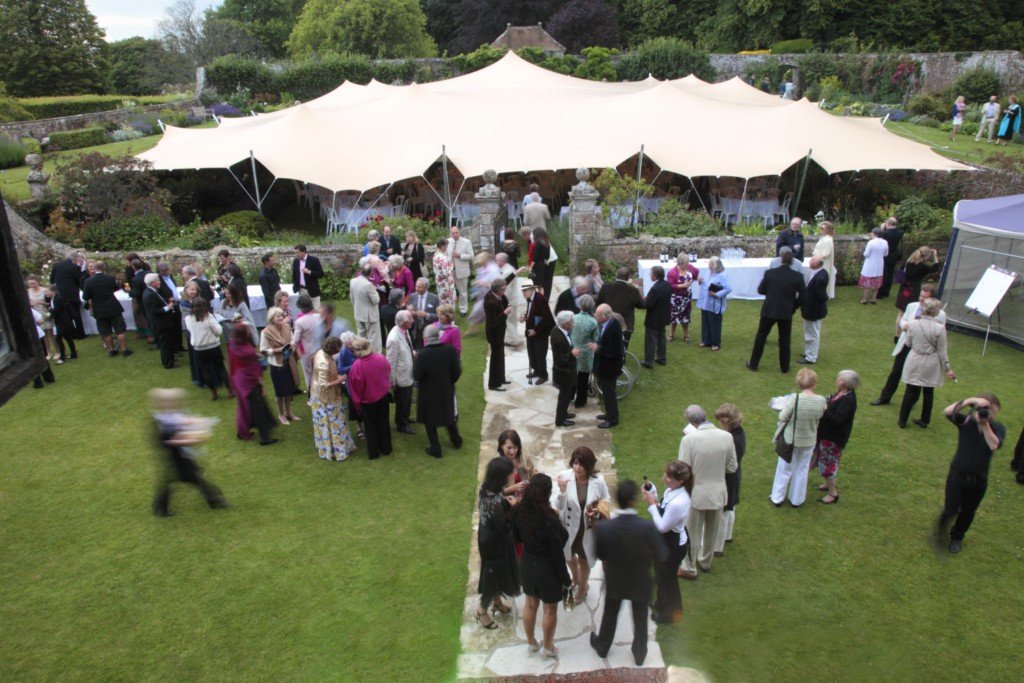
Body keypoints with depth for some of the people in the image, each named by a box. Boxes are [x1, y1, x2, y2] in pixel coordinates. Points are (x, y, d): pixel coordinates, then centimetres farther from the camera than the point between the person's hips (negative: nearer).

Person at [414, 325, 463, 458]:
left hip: (428, 393, -4)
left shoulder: (422, 354, -25)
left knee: (429, 421, 15)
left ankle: (436, 449, 22)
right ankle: (456, 441, 43)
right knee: (449, 415, 27)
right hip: (447, 391, 4)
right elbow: (457, 371, -10)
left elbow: (416, 376, -20)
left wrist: (415, 360, -7)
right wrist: (450, 381, 8)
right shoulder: (450, 350, -16)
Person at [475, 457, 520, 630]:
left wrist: (506, 501, -6)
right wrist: (513, 508, -18)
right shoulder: (495, 502, -38)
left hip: (489, 538, 9)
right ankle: (482, 611, 40)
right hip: (494, 543, -8)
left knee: (497, 574, 30)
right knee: (494, 576, 16)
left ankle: (497, 603, 54)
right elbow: (504, 528, -27)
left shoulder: (487, 489, -11)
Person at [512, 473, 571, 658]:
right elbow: (557, 554, -22)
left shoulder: (519, 511, -17)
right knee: (550, 609, 20)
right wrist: (566, 579, -8)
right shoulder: (549, 520, -33)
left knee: (530, 604, 26)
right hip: (547, 569, -5)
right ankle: (547, 647, 40)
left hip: (527, 564, 5)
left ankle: (531, 642, 47)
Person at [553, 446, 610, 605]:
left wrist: (598, 509, -23)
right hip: (570, 526, 1)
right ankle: (576, 578, 62)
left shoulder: (598, 480, -23)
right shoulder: (565, 477, -24)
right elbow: (558, 506, -22)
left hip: (589, 528, -1)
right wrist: (562, 491, -39)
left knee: (584, 559, 21)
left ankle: (582, 587, 52)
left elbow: (607, 500, -4)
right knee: (569, 555, 28)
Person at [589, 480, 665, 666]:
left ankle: (602, 647, 49)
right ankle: (639, 654, 44)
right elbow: (661, 556, -17)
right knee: (640, 619, 24)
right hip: (640, 582, -1)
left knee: (609, 615, 26)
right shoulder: (648, 527, -30)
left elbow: (599, 555, -9)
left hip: (614, 581, 1)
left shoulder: (604, 527, -26)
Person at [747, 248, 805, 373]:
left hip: (769, 310, 0)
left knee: (761, 337, 12)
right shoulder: (798, 276, -9)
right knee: (785, 340, 13)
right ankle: (784, 367, 23)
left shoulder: (769, 273, -11)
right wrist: (793, 307, 13)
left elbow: (760, 290, 0)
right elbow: (801, 297, -2)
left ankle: (753, 364, 20)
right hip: (786, 312, 0)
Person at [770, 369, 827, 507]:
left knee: (785, 469, 17)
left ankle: (777, 498, 30)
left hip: (790, 439, -2)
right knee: (801, 470, 22)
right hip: (809, 441, 2)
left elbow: (782, 417, -20)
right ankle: (797, 500, 35)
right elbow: (819, 416, 0)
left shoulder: (795, 398, -28)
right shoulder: (821, 401, -17)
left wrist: (786, 405, -3)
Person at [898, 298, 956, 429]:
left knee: (910, 391, 11)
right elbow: (941, 352, -9)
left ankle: (902, 421, 16)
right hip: (931, 365, -1)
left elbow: (908, 343, 3)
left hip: (914, 362, 1)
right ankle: (924, 421, 26)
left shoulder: (913, 324, -11)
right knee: (928, 393, 15)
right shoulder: (940, 328, -16)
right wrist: (947, 369, 1)